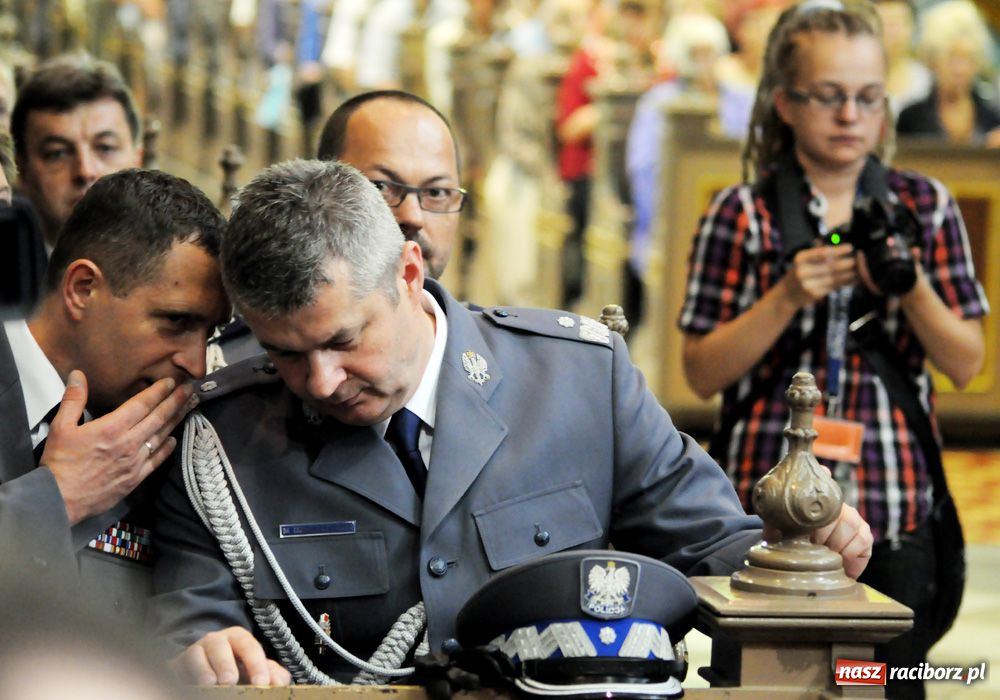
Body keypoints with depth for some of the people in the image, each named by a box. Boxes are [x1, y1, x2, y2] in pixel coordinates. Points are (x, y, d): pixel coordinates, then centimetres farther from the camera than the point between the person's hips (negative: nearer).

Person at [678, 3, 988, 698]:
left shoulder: (926, 206, 8)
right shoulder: (741, 216, 1)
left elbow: (966, 365, 7)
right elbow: (703, 372, -1)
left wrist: (912, 287, -11)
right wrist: (788, 296, -14)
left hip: (896, 510, 2)